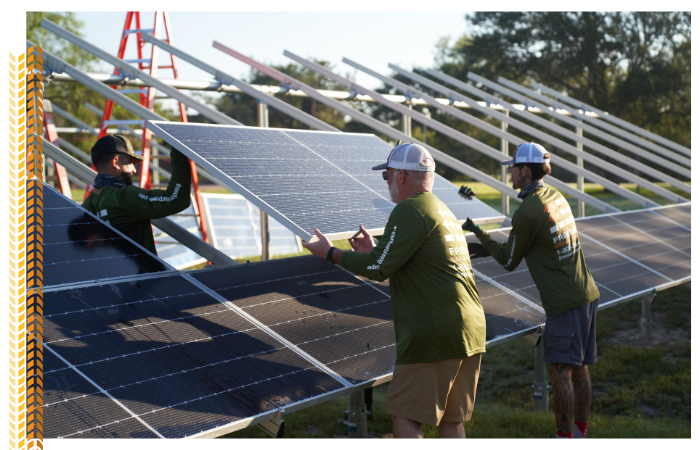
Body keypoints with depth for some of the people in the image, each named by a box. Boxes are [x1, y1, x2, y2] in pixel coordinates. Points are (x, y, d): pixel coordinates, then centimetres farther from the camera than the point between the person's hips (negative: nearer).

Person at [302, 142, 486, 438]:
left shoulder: (410, 211, -11)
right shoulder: (444, 212, 20)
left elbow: (380, 269, -12)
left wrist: (331, 254, 0)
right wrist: (374, 252, 28)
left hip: (434, 336, -10)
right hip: (470, 332, 10)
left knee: (404, 416, -2)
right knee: (451, 421, 13)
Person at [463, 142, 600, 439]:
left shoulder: (526, 212, -16)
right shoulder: (556, 197, 10)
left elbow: (509, 261, -4)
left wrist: (479, 234, 7)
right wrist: (488, 248, 24)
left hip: (564, 302, -9)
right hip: (587, 295, 9)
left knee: (560, 370, -2)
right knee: (579, 368, 14)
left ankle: (564, 436, 4)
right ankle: (580, 433, 22)